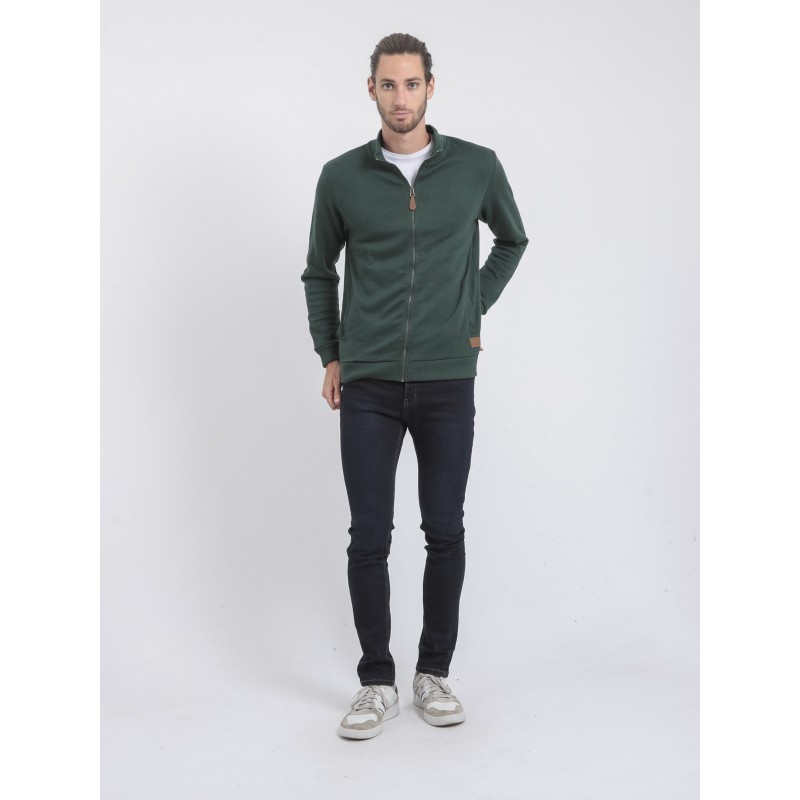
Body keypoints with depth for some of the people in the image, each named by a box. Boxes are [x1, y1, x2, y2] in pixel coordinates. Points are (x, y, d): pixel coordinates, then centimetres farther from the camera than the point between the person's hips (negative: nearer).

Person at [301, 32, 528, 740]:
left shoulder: (477, 168, 0)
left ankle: (434, 672, 22)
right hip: (367, 386, 0)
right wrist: (330, 355, 10)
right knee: (369, 537, 1)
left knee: (445, 533, 6)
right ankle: (377, 683, 14)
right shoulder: (342, 177, 1)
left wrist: (475, 310, 10)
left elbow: (512, 240, 19)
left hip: (447, 381, 0)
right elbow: (319, 269, 15)